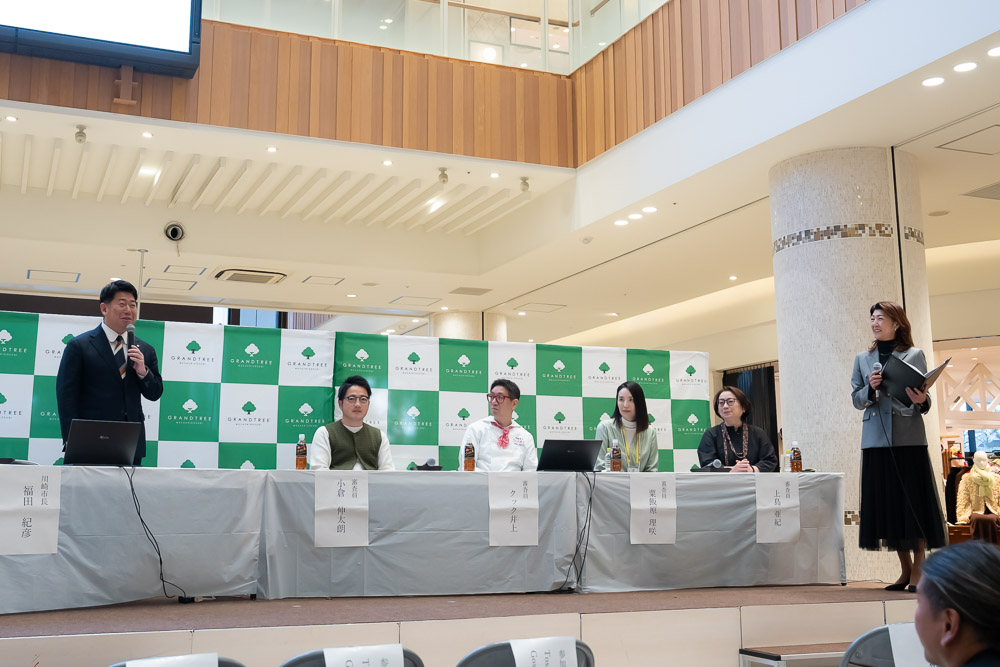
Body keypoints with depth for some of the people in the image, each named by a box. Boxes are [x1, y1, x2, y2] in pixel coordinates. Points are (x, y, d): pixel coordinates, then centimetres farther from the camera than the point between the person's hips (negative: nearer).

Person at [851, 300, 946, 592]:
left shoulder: (914, 355, 4)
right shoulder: (863, 359, 12)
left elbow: (925, 400, 2)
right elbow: (856, 400, 9)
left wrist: (921, 401, -20)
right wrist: (870, 388, -11)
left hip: (908, 437, -3)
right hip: (876, 439, 3)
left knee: (914, 500, -3)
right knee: (887, 501, 5)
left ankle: (918, 570, 2)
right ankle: (905, 569, 14)